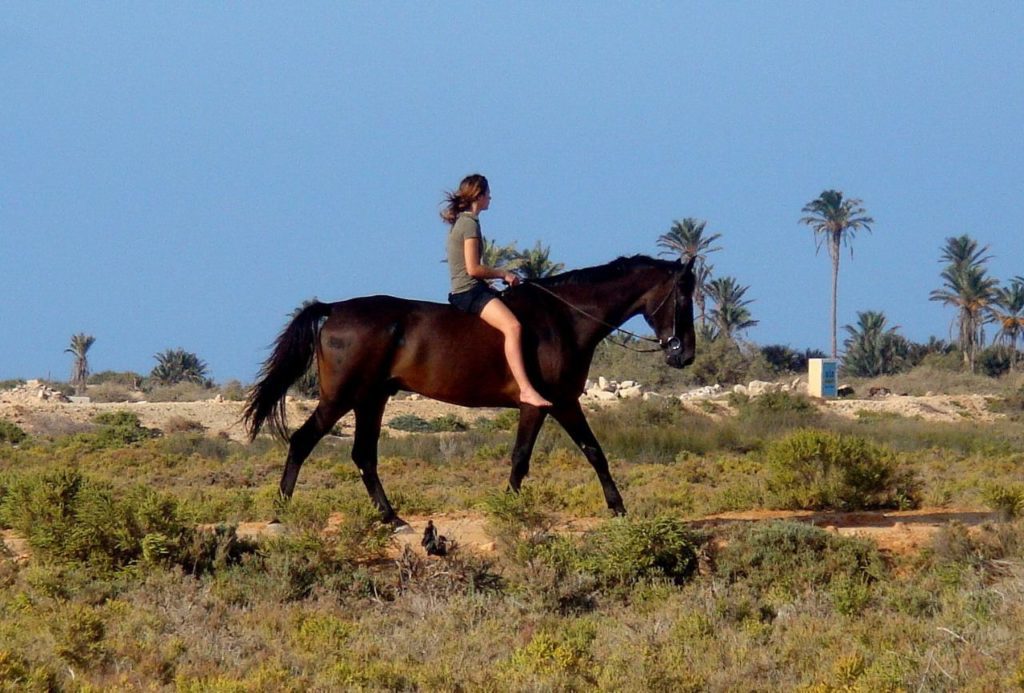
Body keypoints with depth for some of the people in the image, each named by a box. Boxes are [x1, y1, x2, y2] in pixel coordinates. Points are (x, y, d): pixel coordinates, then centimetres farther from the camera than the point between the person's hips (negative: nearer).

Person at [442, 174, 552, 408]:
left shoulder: (460, 222, 19)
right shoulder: (470, 223, -10)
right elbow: (473, 268, -17)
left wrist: (499, 275, 17)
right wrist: (503, 274, -6)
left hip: (466, 291, 11)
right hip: (469, 290, -11)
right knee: (512, 326, -28)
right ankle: (526, 389, -41)